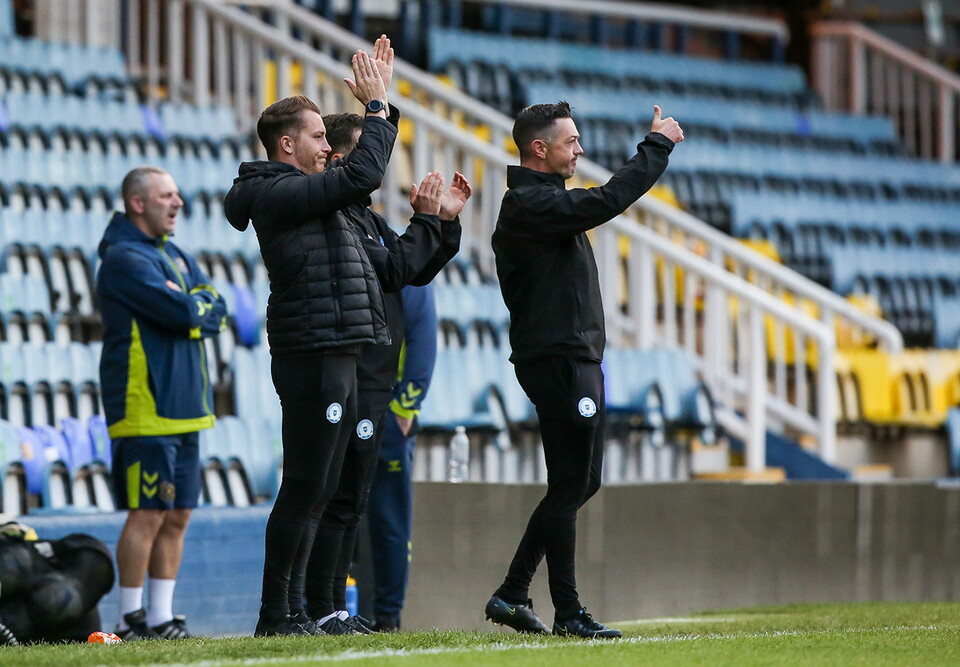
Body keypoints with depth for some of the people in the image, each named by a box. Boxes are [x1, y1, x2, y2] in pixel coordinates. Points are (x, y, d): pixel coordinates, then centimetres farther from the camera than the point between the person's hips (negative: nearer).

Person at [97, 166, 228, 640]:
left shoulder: (177, 256, 19)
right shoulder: (125, 258, -10)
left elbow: (216, 311, 9)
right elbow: (184, 312, -19)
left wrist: (188, 309, -9)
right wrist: (197, 306, 1)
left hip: (184, 412, 9)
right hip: (146, 410, -9)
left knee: (177, 517, 8)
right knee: (147, 514, -9)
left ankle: (161, 617, 11)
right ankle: (131, 619, -4)